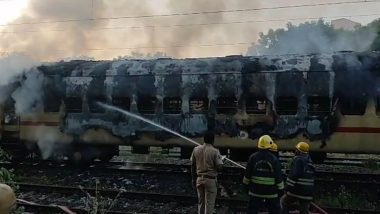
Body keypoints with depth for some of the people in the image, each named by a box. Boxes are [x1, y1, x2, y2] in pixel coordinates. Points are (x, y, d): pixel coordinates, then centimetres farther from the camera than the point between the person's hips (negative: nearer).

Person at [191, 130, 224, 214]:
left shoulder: (196, 149, 0)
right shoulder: (215, 151, -14)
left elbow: (193, 166, 6)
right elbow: (219, 166, -13)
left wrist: (194, 179, 16)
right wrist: (221, 159, 8)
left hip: (199, 179, 5)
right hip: (210, 180, -5)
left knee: (201, 202, 17)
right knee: (209, 203, 4)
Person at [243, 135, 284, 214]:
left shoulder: (253, 157, -6)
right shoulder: (274, 159, -10)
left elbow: (247, 174, 0)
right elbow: (278, 176, -6)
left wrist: (246, 184, 13)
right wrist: (280, 189, 5)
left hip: (255, 190, 1)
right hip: (271, 192, -1)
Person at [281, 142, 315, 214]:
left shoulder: (298, 159, -12)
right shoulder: (310, 161, 13)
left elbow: (294, 175, -20)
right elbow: (312, 175, 19)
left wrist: (288, 188, -16)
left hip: (297, 190, -6)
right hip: (308, 192, 7)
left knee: (284, 202, 14)